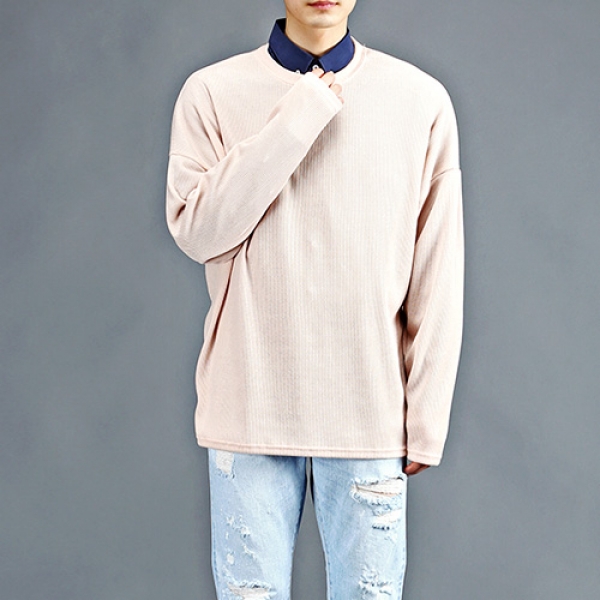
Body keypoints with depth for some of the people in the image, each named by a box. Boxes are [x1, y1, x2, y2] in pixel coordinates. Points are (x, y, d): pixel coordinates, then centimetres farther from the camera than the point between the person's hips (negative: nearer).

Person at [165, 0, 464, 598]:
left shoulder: (421, 99, -1)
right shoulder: (212, 93, 0)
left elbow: (437, 276, 0)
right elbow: (196, 232, -11)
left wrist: (427, 417, 0)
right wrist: (292, 122, -16)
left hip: (370, 410, 0)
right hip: (250, 406, 0)